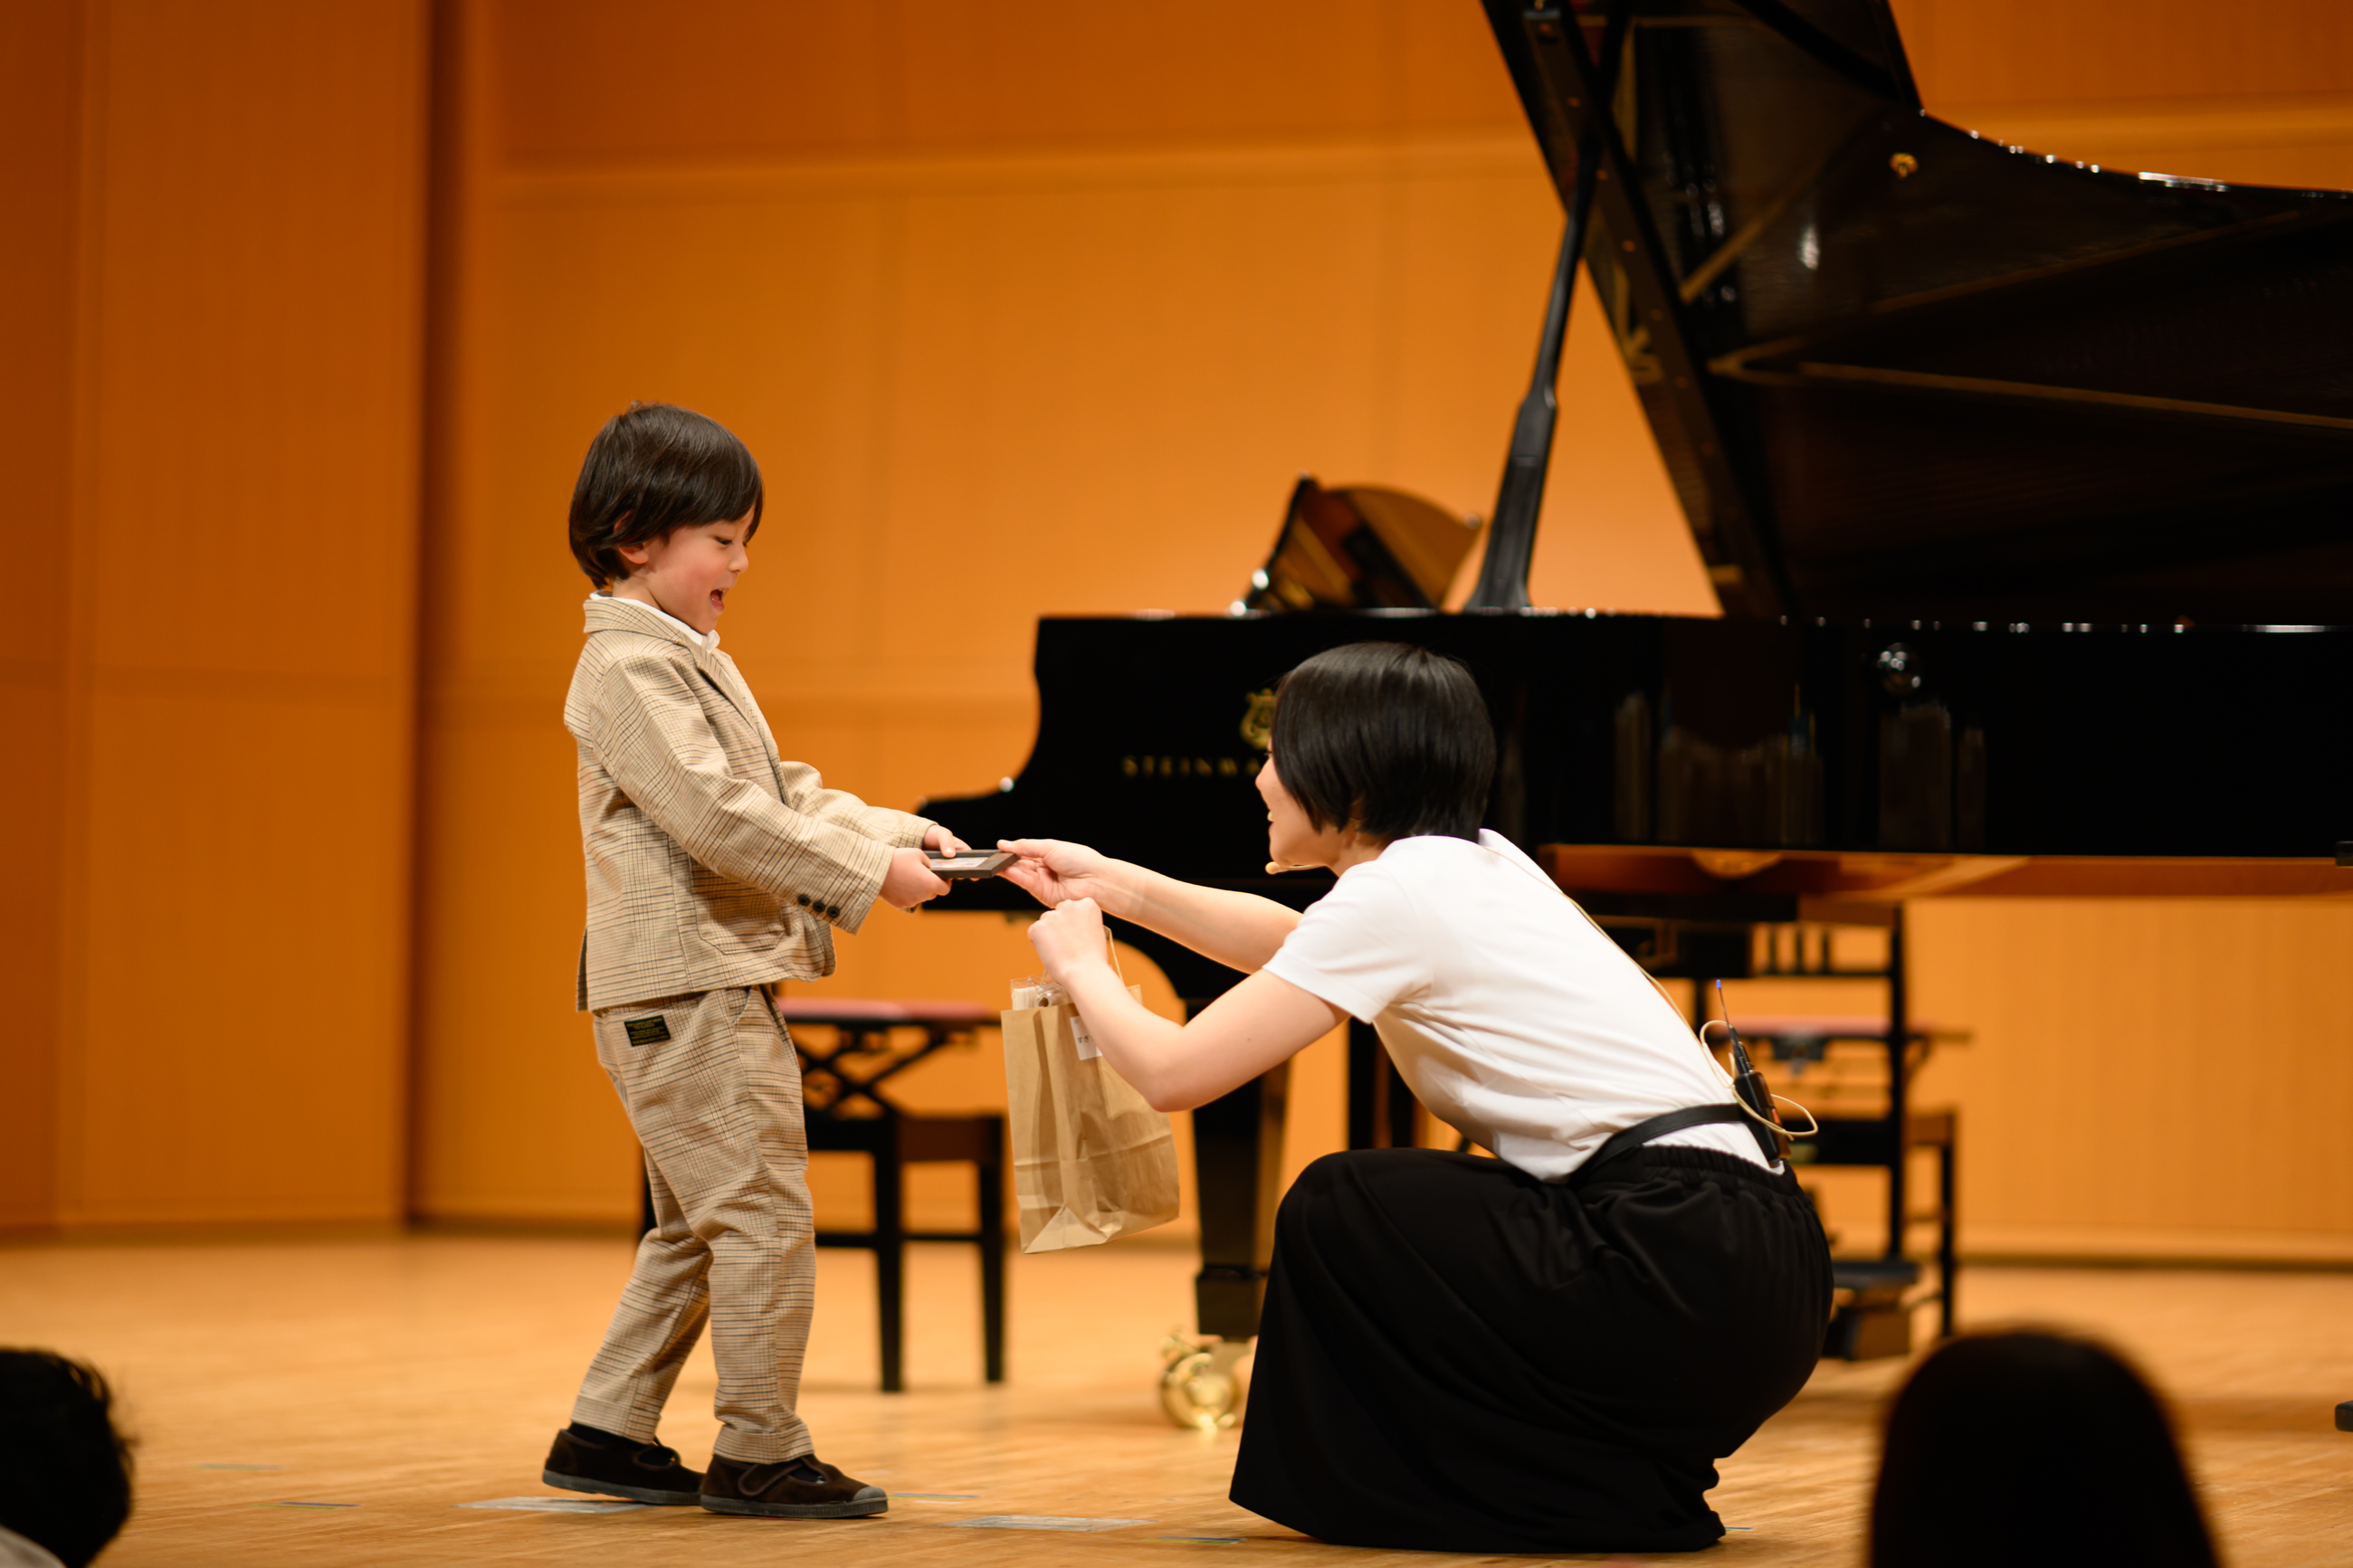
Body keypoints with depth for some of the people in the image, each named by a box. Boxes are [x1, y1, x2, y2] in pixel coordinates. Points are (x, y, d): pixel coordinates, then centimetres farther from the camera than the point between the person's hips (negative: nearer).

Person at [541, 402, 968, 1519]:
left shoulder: (688, 661, 20)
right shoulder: (631, 668, -14)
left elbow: (779, 790, 22)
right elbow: (717, 816, -23)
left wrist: (885, 827, 7)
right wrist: (866, 873, -20)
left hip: (720, 982, 11)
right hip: (683, 982, -11)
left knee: (696, 1228, 15)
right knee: (763, 1215, -9)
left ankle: (607, 1433, 20)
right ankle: (759, 1455, -4)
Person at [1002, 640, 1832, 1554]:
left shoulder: (1396, 892, -9)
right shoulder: (1473, 863, 17)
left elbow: (1172, 1073, -8)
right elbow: (1300, 950, 38)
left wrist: (1081, 967, 12)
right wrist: (1112, 885, 39)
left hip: (1687, 1268, -9)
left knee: (1336, 1213, 0)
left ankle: (1608, 1499, 2)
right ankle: (1627, 1474, 15)